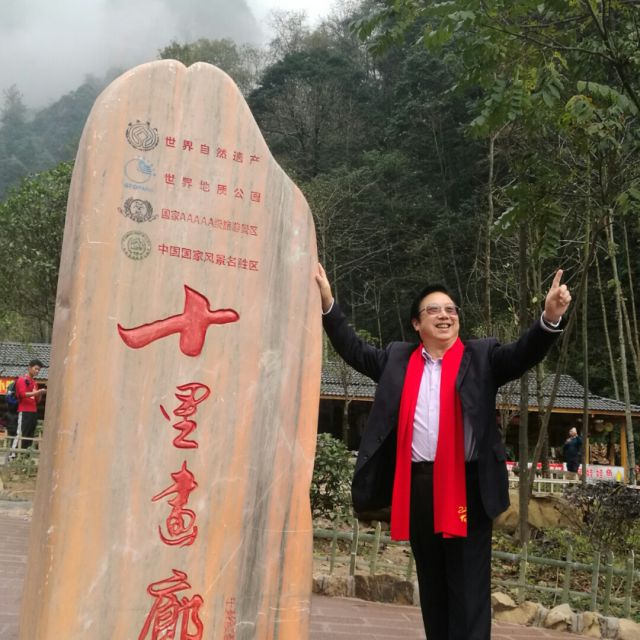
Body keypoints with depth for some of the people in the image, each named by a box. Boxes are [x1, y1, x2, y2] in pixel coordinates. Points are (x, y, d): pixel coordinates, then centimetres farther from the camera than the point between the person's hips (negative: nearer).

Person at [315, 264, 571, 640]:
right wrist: (328, 303, 4)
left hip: (467, 485, -3)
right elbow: (354, 349, 12)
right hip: (417, 485, 3)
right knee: (432, 585, 16)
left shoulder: (481, 357, 4)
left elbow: (523, 354, -7)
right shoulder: (397, 359, 11)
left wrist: (550, 317, -25)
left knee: (468, 587, 1)